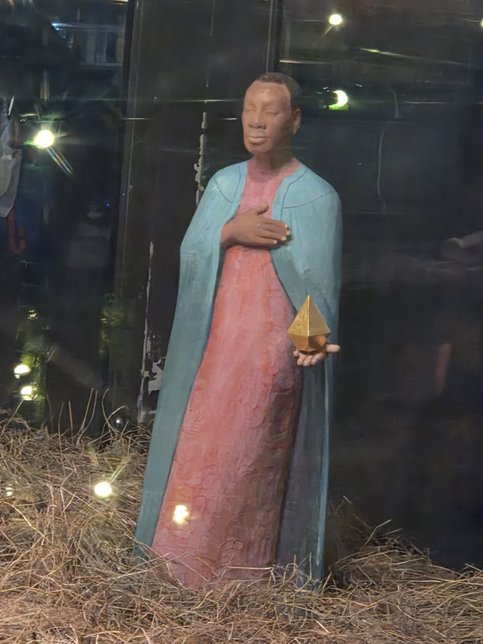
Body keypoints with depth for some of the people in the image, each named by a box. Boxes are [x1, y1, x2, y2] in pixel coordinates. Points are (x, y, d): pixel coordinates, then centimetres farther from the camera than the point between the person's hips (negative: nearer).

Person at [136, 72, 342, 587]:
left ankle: (245, 573, 15)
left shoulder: (316, 196, -5)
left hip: (272, 348, -5)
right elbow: (188, 254, 7)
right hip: (214, 342, 5)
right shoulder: (224, 183, 10)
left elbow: (318, 282, -10)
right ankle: (187, 564, 24)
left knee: (252, 462, 0)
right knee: (197, 451, 9)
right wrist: (230, 231, -13)